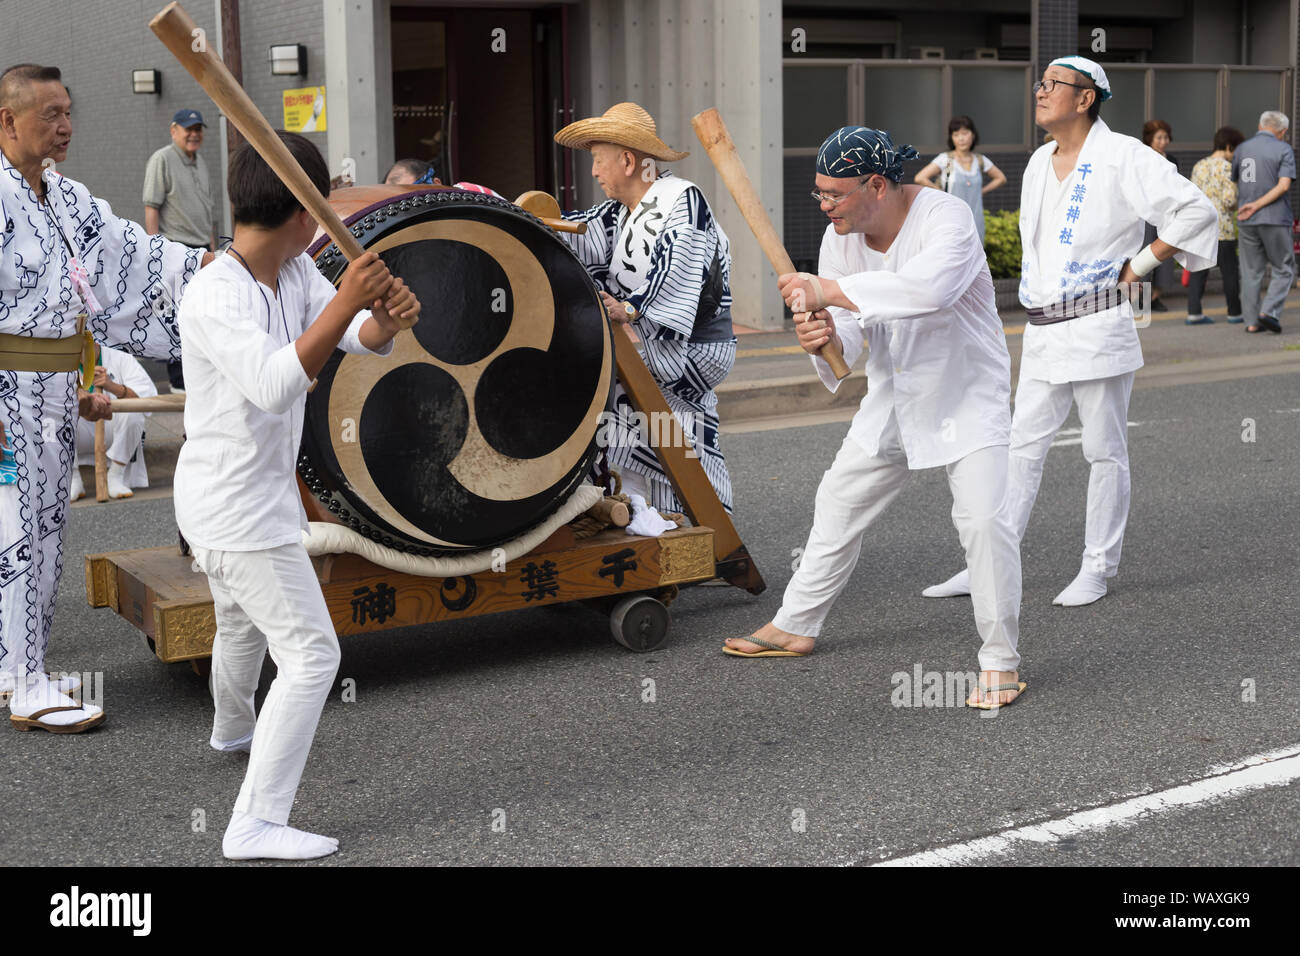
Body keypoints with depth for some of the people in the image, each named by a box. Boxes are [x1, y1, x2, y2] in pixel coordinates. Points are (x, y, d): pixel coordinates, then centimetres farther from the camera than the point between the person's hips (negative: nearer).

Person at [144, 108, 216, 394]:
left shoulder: (200, 162, 18)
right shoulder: (161, 160, -6)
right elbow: (151, 207, -11)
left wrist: (212, 247, 20)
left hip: (201, 250, 8)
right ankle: (179, 380, -2)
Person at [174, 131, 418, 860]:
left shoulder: (296, 272, 0)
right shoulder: (214, 297, -26)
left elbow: (362, 341, -5)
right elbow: (274, 384, -39)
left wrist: (387, 315, -28)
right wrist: (346, 302, -45)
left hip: (261, 492, 10)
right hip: (235, 505, -10)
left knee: (244, 626, 33)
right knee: (311, 654, -11)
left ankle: (234, 728, 60)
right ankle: (258, 823, -7)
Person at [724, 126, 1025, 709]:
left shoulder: (945, 216, -26)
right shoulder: (840, 238, -5)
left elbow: (931, 286, -47)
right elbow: (850, 331, -7)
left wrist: (830, 290, -43)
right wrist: (826, 337, -32)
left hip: (967, 394, -6)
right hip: (893, 398, 7)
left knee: (982, 519, -20)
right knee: (838, 505, 13)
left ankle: (1000, 662, -4)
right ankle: (795, 627, 30)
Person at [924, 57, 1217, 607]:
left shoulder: (1123, 158, -10)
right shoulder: (1040, 162, 13)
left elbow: (1196, 211, -12)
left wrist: (1140, 264, -9)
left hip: (1097, 326, -7)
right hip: (1042, 329, 7)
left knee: (1104, 453, 4)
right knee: (1022, 447, 8)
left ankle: (1097, 569, 15)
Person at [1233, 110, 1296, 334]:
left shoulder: (1241, 149, 9)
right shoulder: (1283, 150, -4)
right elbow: (1284, 185, -15)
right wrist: (1257, 205, -12)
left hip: (1246, 222, 4)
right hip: (1275, 219, -4)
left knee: (1251, 271, 9)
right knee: (1283, 270, 7)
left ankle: (1252, 320, 8)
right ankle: (1270, 311, -8)